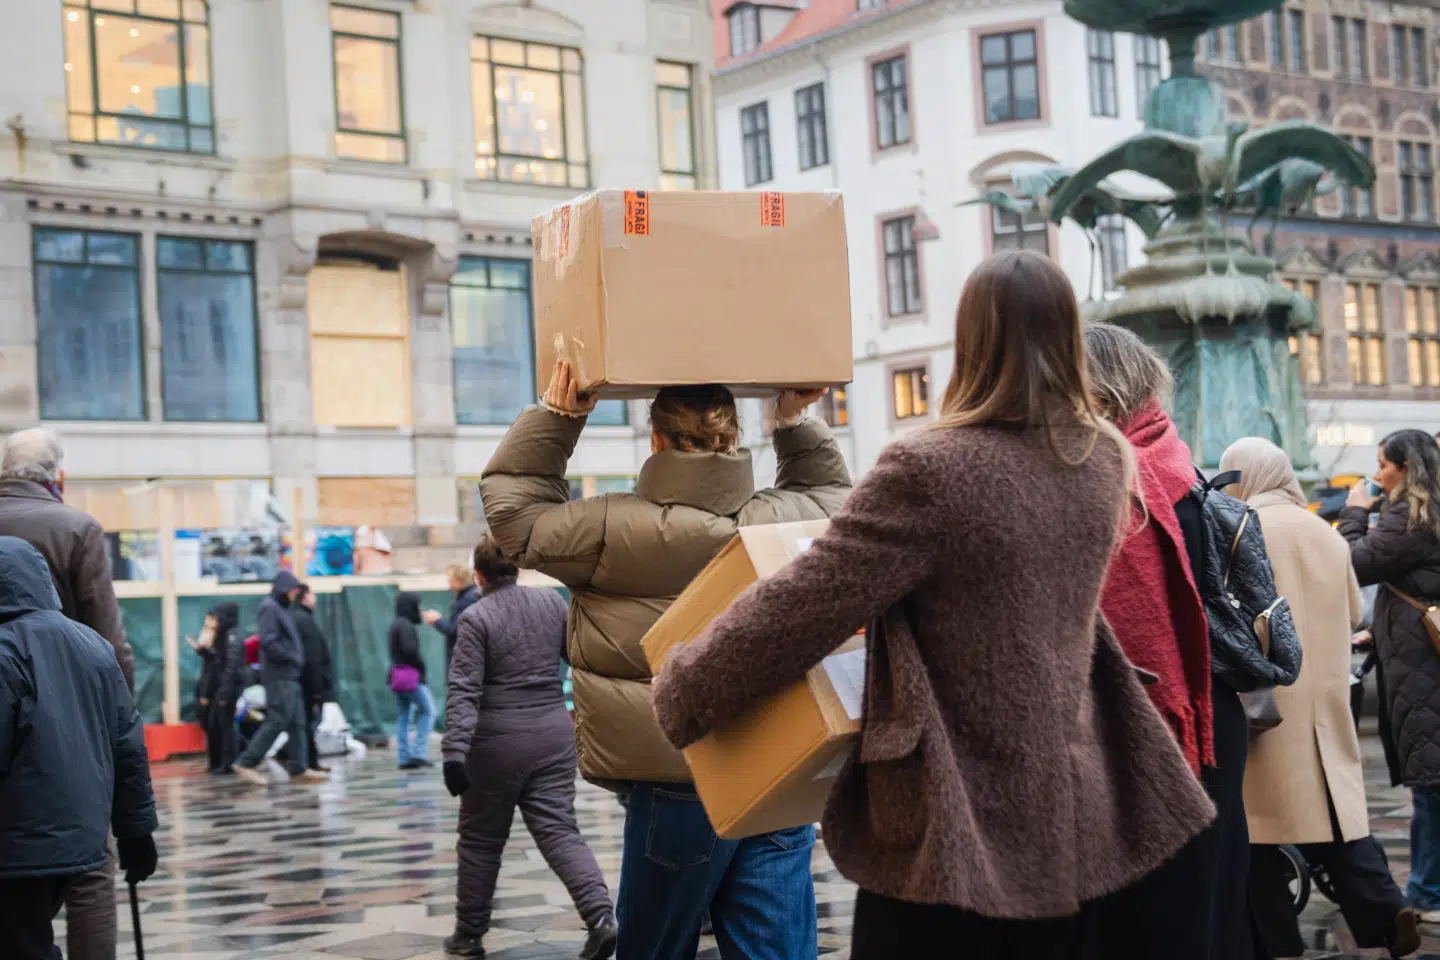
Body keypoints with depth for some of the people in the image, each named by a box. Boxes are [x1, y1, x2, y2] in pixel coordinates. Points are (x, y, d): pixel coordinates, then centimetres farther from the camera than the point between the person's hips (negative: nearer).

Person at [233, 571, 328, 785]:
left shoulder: (280, 609, 20)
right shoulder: (269, 607, -10)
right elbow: (268, 641, -20)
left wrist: (296, 659, 8)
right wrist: (292, 658, -13)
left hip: (289, 676, 10)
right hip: (279, 676, -10)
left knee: (297, 723, 8)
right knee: (277, 721, -11)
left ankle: (300, 768, 9)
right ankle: (247, 763, -7)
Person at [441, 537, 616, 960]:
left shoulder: (476, 618, -9)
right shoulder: (552, 600, 4)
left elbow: (464, 690, -15)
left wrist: (454, 751, -19)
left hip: (498, 739, -3)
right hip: (554, 733, 4)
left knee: (481, 839, 11)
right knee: (559, 830, 0)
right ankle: (601, 916, -19)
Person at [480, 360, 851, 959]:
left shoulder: (614, 530, -10)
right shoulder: (790, 521, 1)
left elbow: (511, 508, 4)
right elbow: (835, 495, 26)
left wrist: (555, 416, 4)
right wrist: (796, 423, 21)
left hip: (677, 791, -3)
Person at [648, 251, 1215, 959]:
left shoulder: (931, 472, -19)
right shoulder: (1105, 460, 2)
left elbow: (797, 609, -17)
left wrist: (680, 694, -3)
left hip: (958, 838, -6)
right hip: (1080, 828, 6)